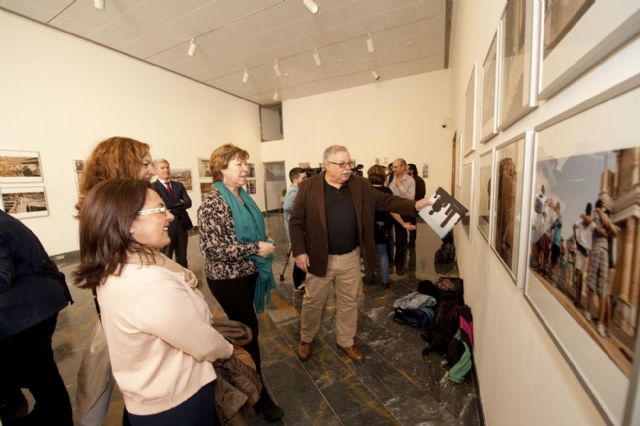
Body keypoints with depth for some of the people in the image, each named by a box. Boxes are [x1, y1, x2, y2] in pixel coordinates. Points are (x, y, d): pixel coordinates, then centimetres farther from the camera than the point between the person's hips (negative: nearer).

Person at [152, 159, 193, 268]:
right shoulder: (153, 187, -6)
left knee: (182, 259, 15)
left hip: (181, 226, 5)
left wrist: (172, 206, -13)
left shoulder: (178, 185, 10)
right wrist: (179, 203, -9)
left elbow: (188, 203, -1)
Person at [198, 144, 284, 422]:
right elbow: (212, 247, -25)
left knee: (242, 328, 23)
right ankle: (259, 394, 28)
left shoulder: (243, 196, 6)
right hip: (229, 279, -8)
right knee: (248, 330, 5)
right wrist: (256, 249, -22)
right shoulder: (212, 203, -19)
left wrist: (265, 243, 5)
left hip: (248, 273, 8)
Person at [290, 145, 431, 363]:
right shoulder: (309, 187, -11)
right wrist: (300, 251, -14)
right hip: (320, 257, -3)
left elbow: (385, 201, 2)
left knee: (349, 302, 18)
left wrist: (415, 205, -10)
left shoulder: (360, 185, -1)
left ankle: (345, 341, 41)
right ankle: (306, 339, 41)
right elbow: (296, 221, -8)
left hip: (351, 258, 3)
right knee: (313, 302, 15)